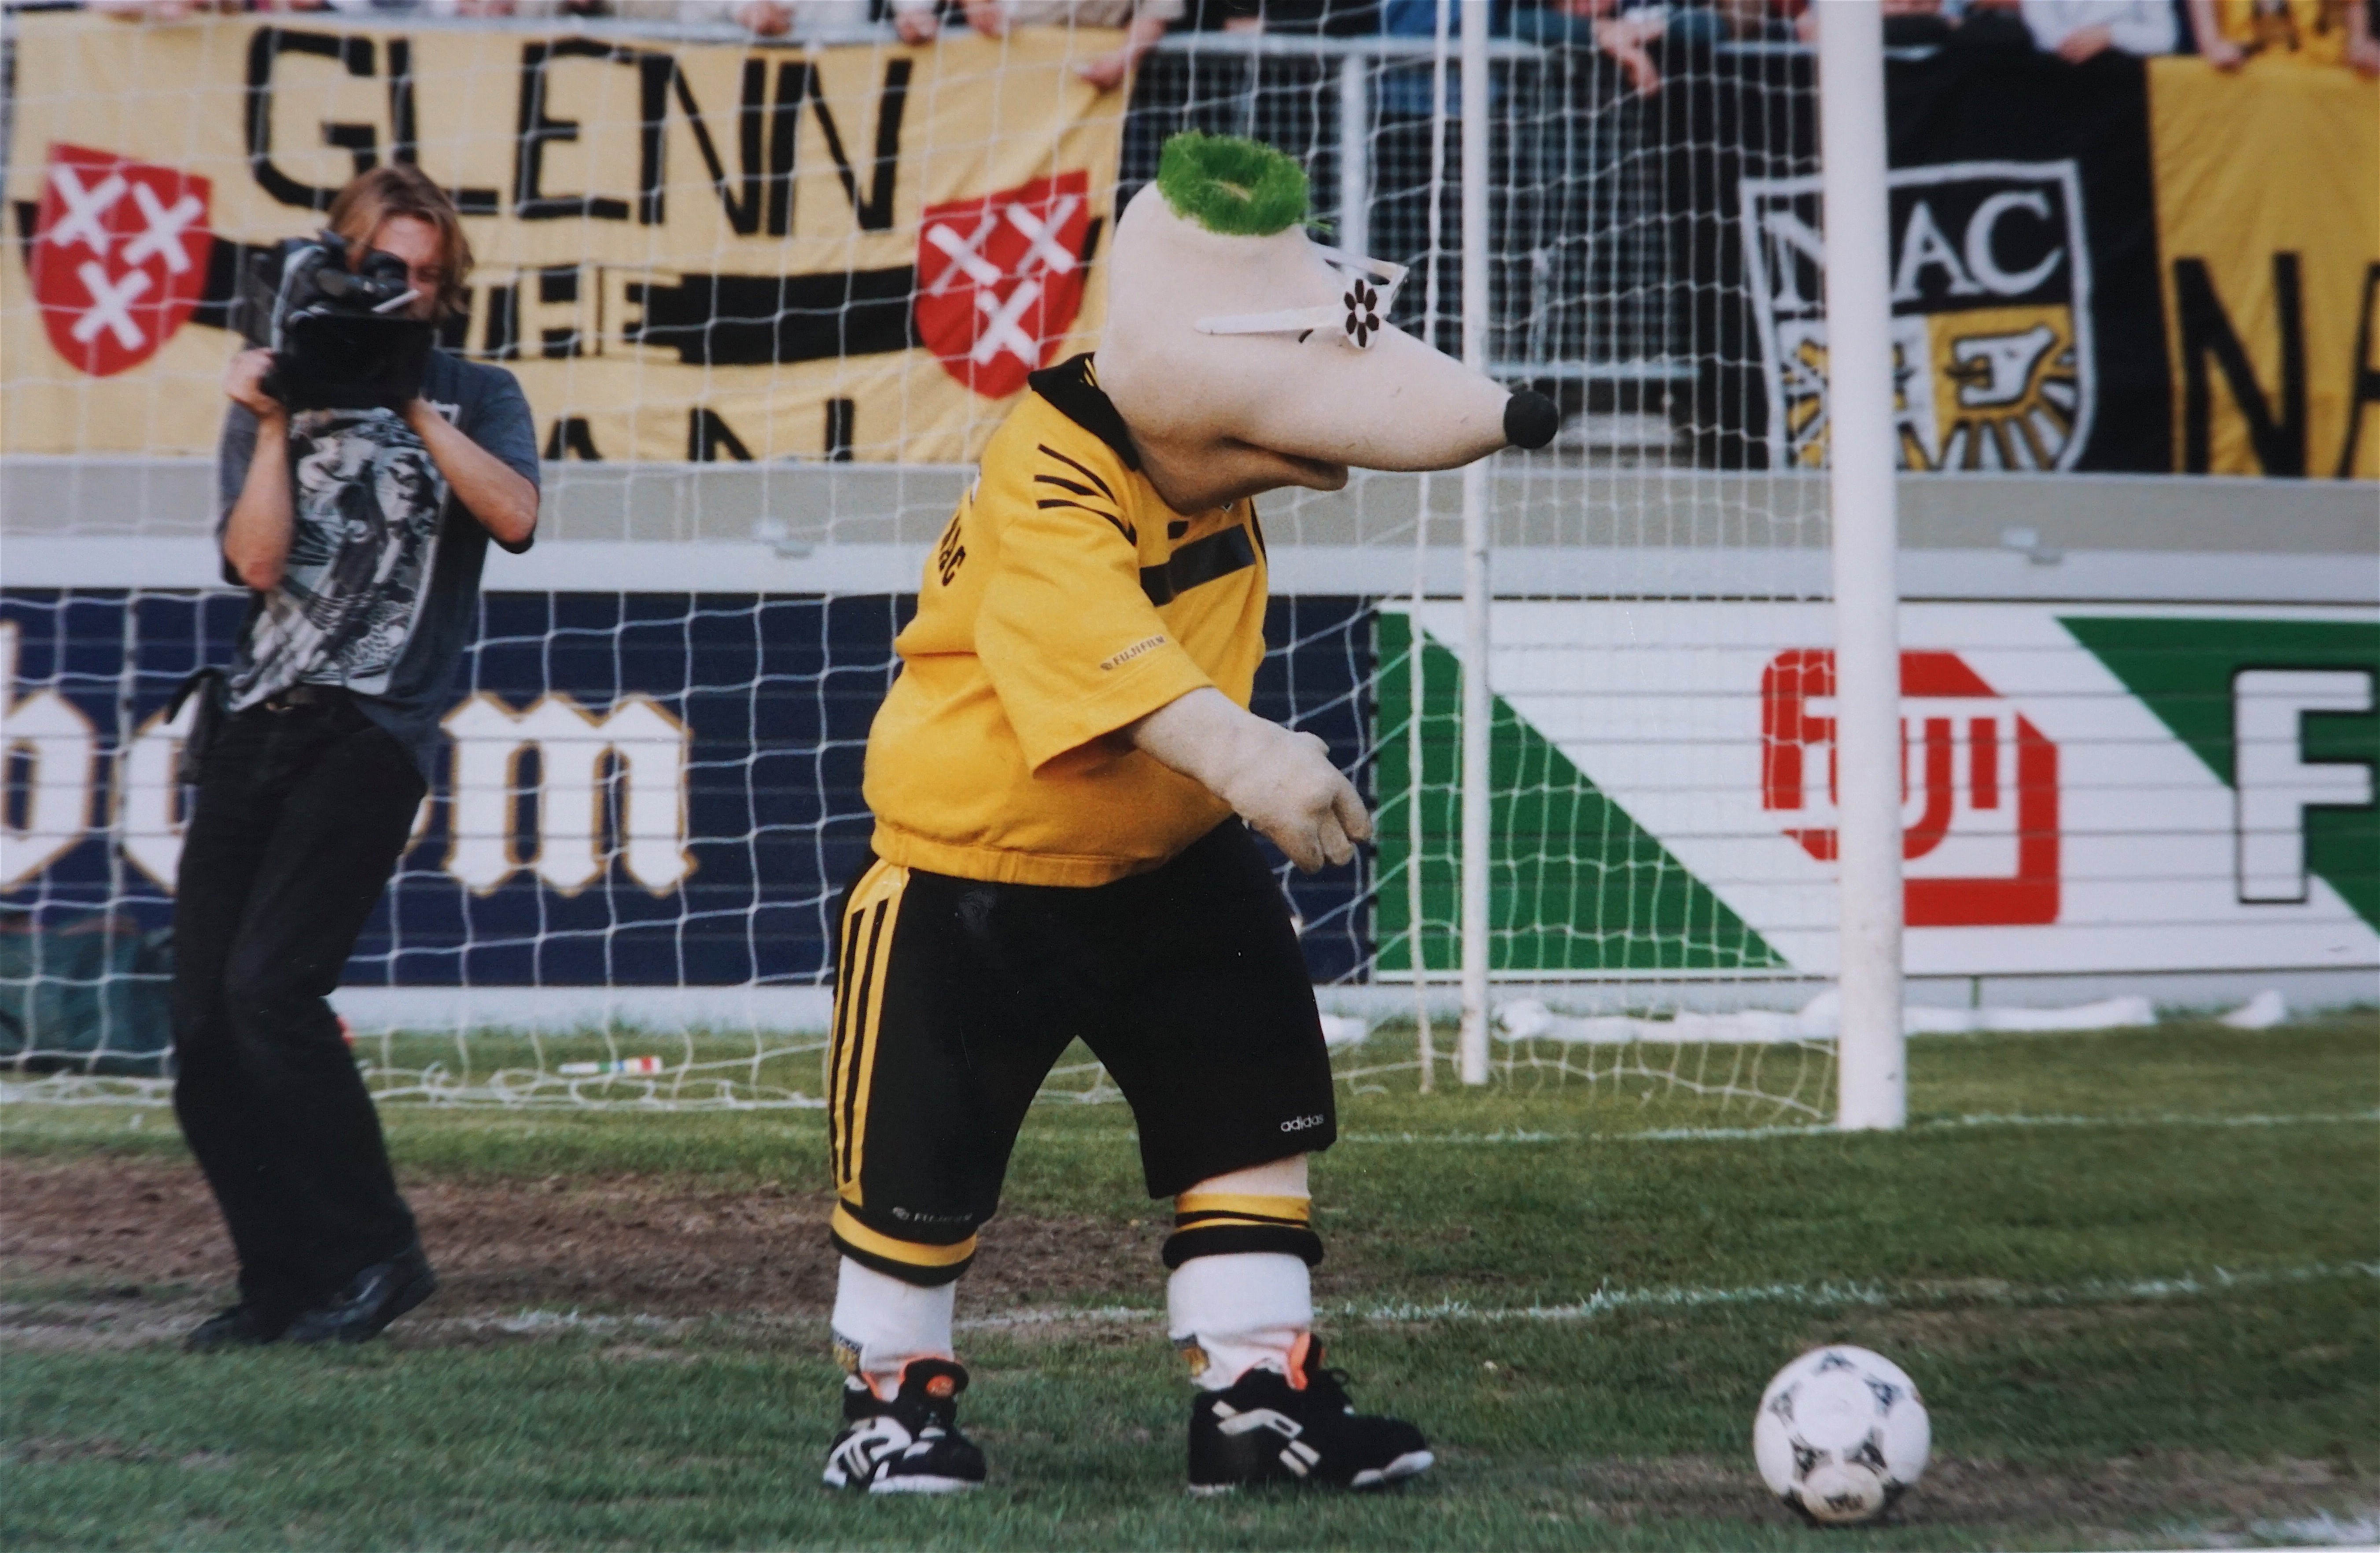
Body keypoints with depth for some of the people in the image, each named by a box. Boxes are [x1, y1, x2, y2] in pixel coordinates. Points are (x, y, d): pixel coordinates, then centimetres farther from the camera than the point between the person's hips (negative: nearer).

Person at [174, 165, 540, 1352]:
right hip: (255, 724, 4)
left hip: (372, 732, -4)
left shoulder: (475, 397, 10)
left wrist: (414, 405, -12)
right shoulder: (278, 398, 14)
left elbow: (514, 517, -11)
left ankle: (372, 1254, -9)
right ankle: (284, 1282, 10)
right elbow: (256, 563, 1)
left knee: (269, 985, -21)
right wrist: (275, 425, -6)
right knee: (203, 1024, -2)